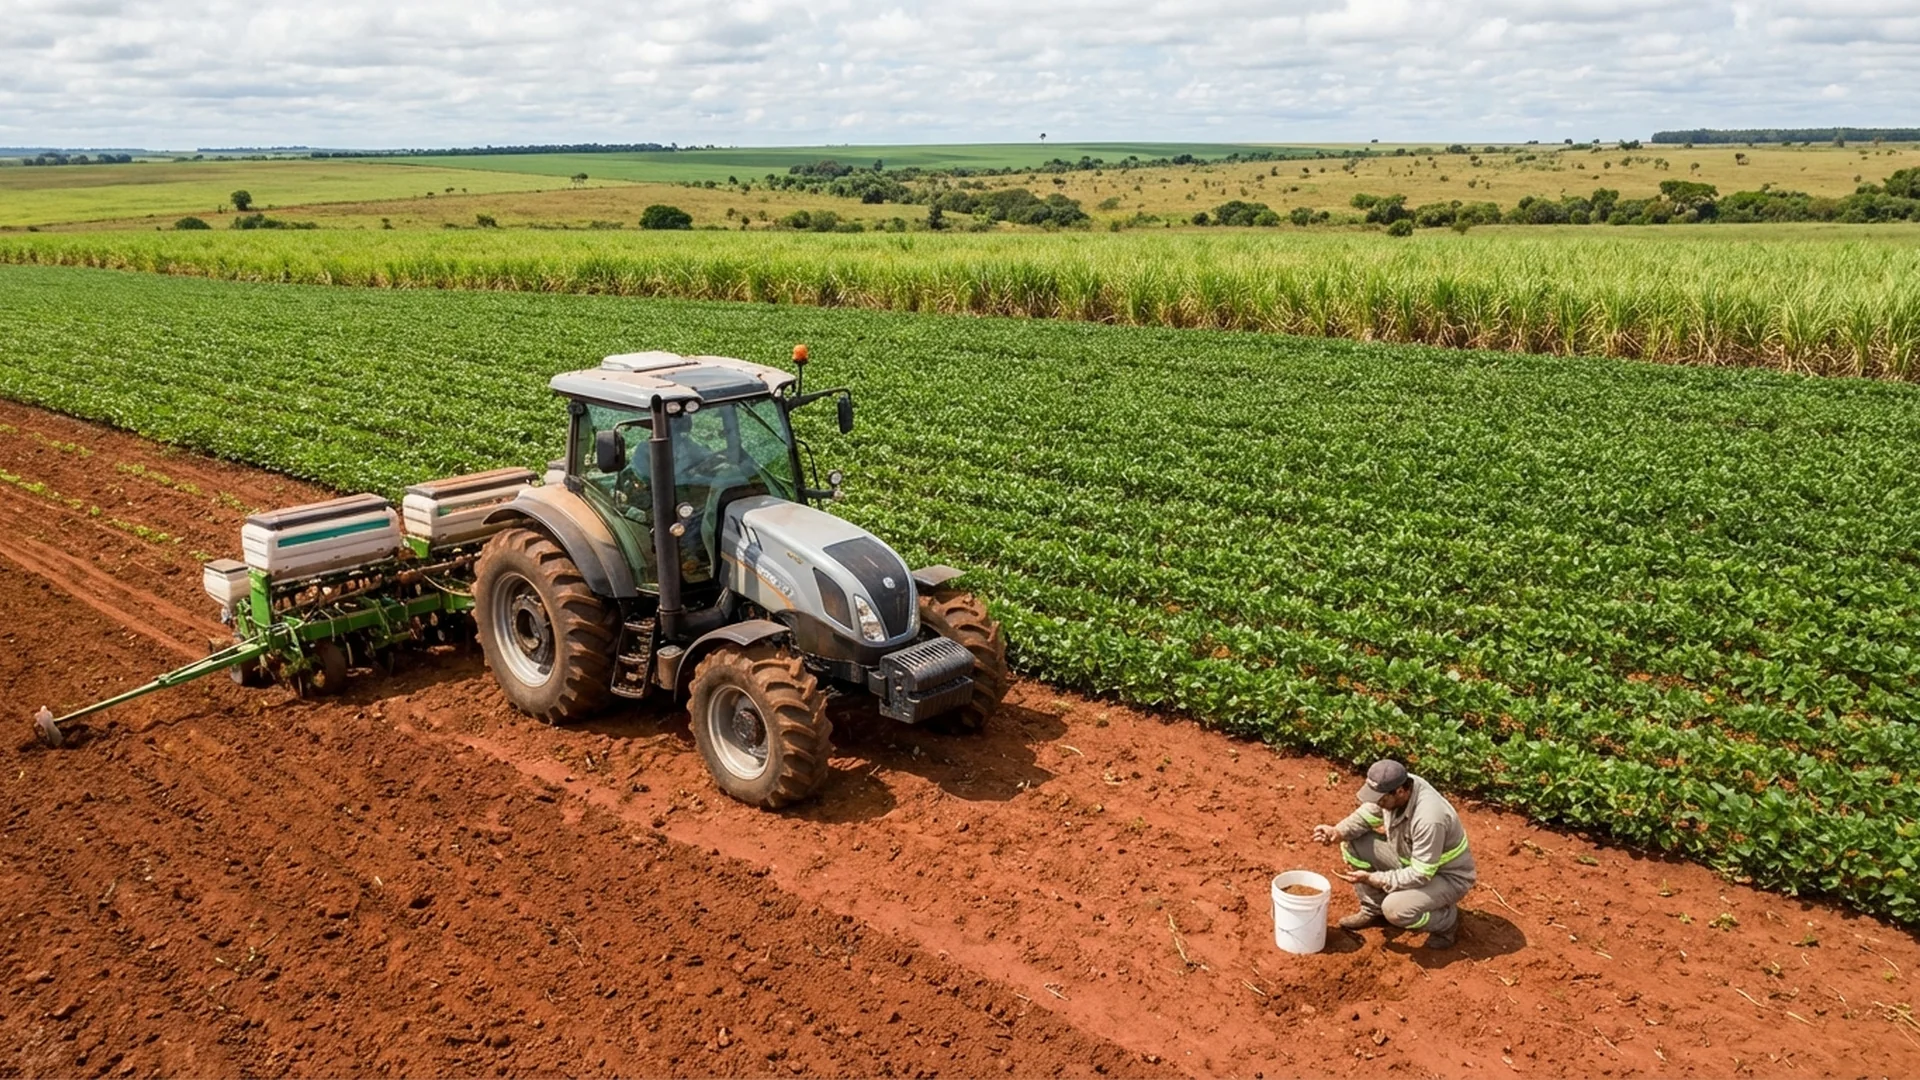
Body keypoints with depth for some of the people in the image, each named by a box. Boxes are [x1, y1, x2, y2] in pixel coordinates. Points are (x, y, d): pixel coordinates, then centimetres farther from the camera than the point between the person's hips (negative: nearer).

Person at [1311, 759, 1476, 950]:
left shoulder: (1429, 819, -38)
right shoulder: (1393, 786, -17)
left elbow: (1420, 875, -31)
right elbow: (1366, 814, 0)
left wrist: (1372, 878, -30)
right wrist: (1338, 831, -19)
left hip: (1447, 875, -7)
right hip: (1410, 858, 7)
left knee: (1395, 909, -31)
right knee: (1353, 844, -7)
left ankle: (1447, 920, 1)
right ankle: (1373, 909, 10)